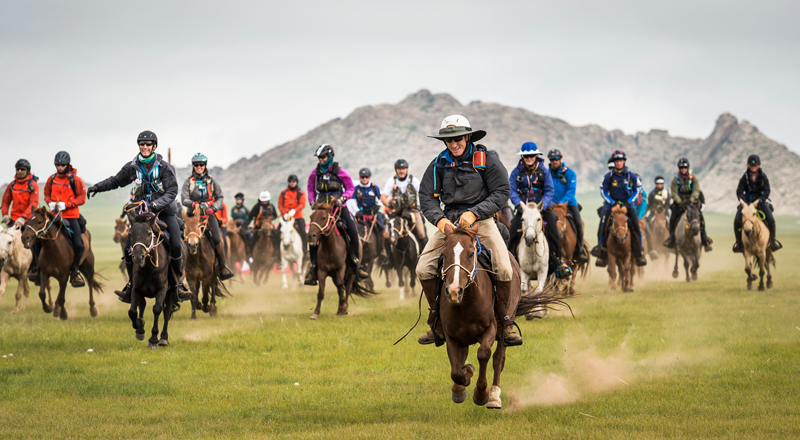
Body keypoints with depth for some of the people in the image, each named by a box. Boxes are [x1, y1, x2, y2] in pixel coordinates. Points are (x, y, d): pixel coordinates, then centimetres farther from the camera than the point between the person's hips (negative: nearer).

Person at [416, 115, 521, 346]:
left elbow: (501, 193, -7)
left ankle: (505, 323, -2)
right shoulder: (438, 164, 5)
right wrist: (439, 219, -16)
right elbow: (427, 196, 4)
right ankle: (438, 323, 5)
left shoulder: (486, 161, -4)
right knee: (423, 270, -12)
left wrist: (474, 213, -18)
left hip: (481, 220, -3)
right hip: (449, 221, 3)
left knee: (504, 270, -21)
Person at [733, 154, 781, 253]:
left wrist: (759, 200, -26)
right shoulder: (745, 176, -5)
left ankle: (772, 241, 4)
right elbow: (739, 191, -6)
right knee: (737, 221, -16)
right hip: (747, 200, 1)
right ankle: (739, 242, 6)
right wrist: (744, 202, -23)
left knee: (771, 220, -20)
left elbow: (767, 191, -10)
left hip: (760, 200, -1)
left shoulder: (763, 176, -6)